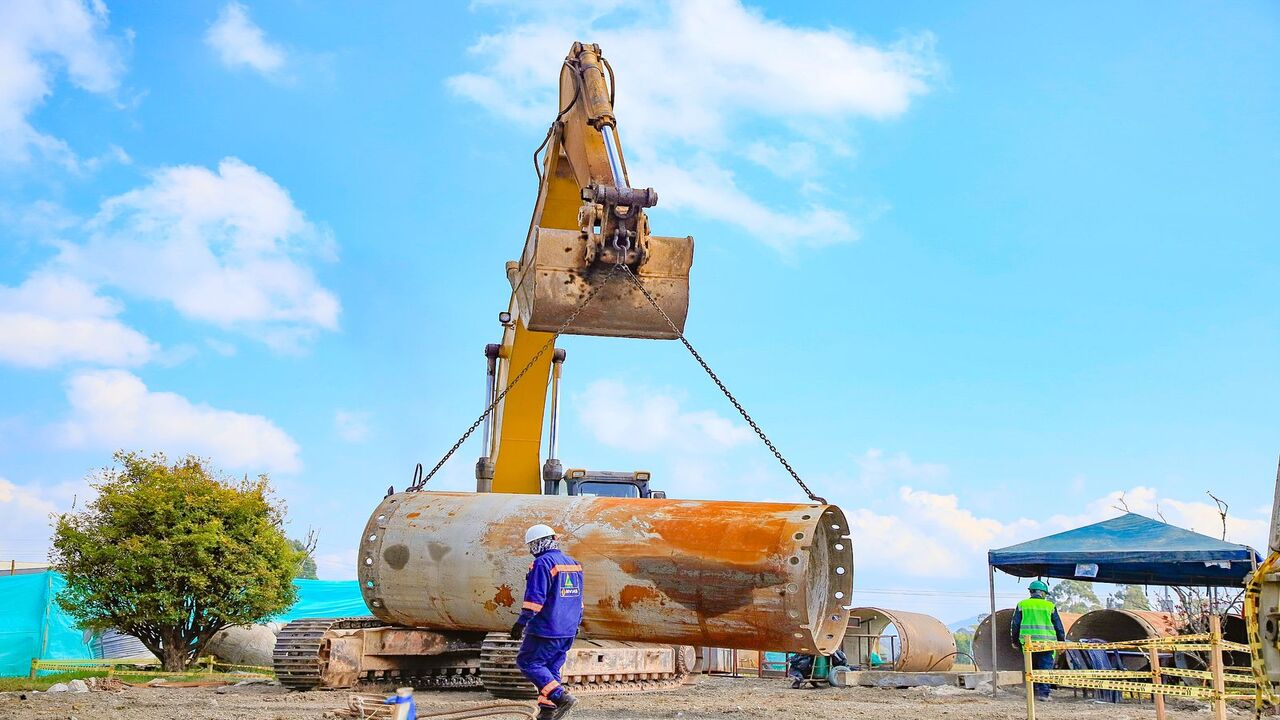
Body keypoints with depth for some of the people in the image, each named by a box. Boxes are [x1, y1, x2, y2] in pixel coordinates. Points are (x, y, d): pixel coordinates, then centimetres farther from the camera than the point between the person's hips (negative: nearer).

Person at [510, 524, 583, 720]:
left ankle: (562, 697, -9)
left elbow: (535, 598, -19)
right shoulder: (573, 563, 14)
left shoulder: (542, 563, -13)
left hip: (546, 628, -8)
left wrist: (521, 622, -16)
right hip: (568, 630, 8)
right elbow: (578, 598, 21)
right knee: (551, 667, 13)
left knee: (528, 662, 1)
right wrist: (575, 623, 28)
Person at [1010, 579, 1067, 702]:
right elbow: (1058, 626, 8)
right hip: (1046, 642, -2)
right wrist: (1062, 642, 18)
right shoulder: (1050, 606, 5)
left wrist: (1015, 641, 18)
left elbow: (1015, 624, 8)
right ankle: (1043, 693, -4)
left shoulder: (1022, 605, 8)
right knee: (1045, 667, 3)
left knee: (1032, 667, 14)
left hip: (1028, 642, 2)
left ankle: (1034, 691, 14)